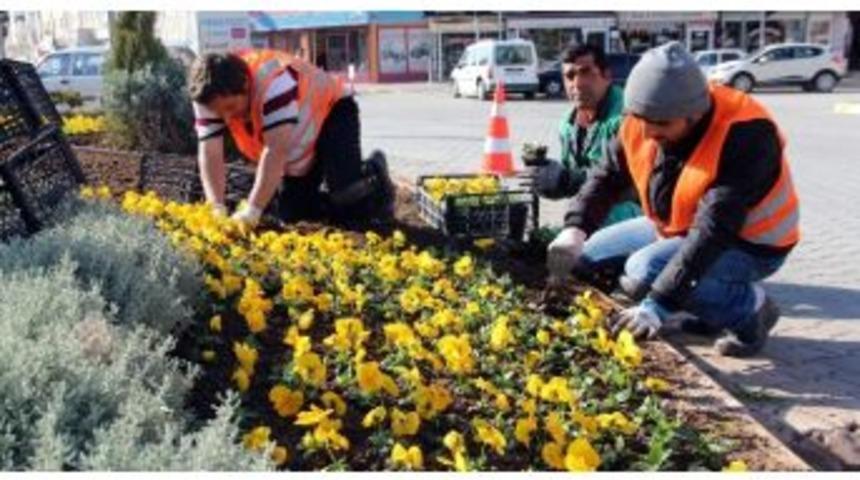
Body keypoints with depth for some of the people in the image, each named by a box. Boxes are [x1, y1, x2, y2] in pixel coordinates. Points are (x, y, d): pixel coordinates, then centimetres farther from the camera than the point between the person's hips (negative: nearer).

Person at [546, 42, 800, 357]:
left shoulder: (744, 137, -34)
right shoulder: (641, 123, -14)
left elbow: (713, 231, -40)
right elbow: (607, 177, -5)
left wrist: (658, 304, -45)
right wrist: (575, 229, -25)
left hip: (749, 244, -8)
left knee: (644, 270, -30)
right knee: (588, 256, 5)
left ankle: (750, 307, -5)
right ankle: (706, 311, 10)